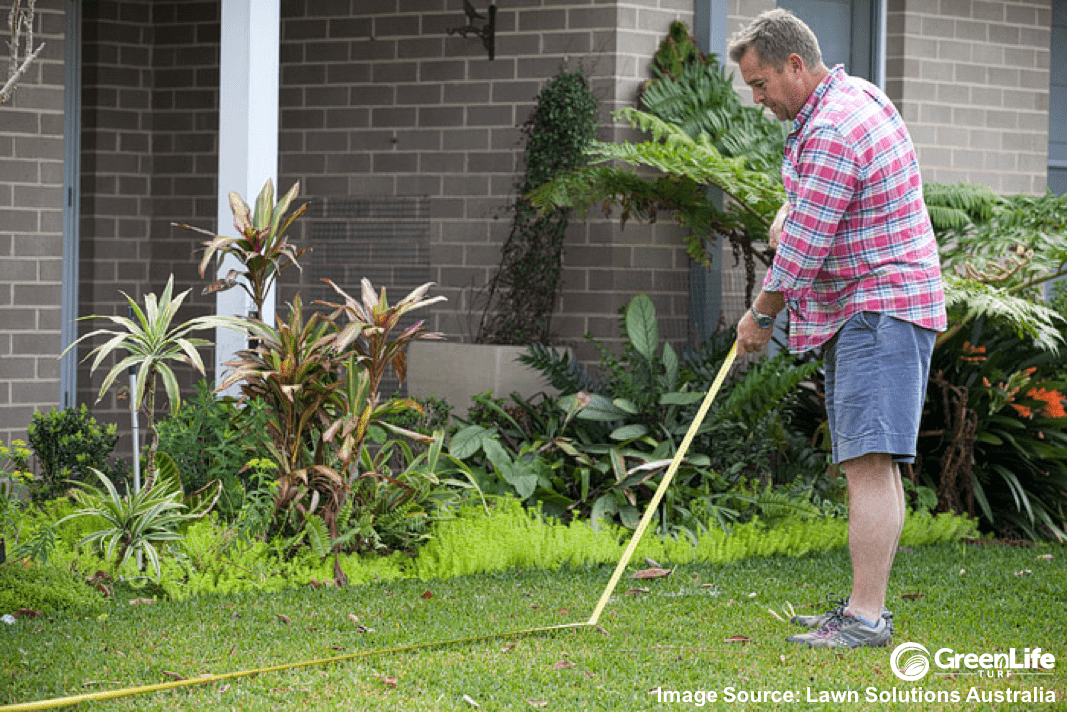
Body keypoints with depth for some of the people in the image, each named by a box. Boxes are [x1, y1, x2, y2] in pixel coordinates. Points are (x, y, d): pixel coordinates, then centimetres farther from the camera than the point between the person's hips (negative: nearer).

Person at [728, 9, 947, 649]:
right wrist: (791, 208, 20)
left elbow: (803, 249, -18)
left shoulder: (832, 134, -20)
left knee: (870, 463, -16)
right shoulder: (855, 93, 14)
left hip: (881, 312, -11)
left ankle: (866, 618, -20)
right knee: (871, 467, 12)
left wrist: (762, 315, -4)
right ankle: (865, 606, 16)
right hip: (864, 314, 11)